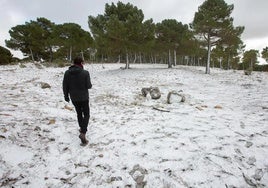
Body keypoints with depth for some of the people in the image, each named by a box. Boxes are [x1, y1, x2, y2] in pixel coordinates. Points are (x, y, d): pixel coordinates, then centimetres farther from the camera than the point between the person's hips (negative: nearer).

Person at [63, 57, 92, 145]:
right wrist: (90, 85, 10)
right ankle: (83, 133, -11)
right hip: (84, 97, -4)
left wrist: (66, 96, 13)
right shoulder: (85, 73, -16)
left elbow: (65, 86, 0)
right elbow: (88, 86, -14)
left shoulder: (67, 72, -4)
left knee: (79, 113, 23)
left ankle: (82, 128, 38)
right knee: (86, 114, 5)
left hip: (74, 98, 4)